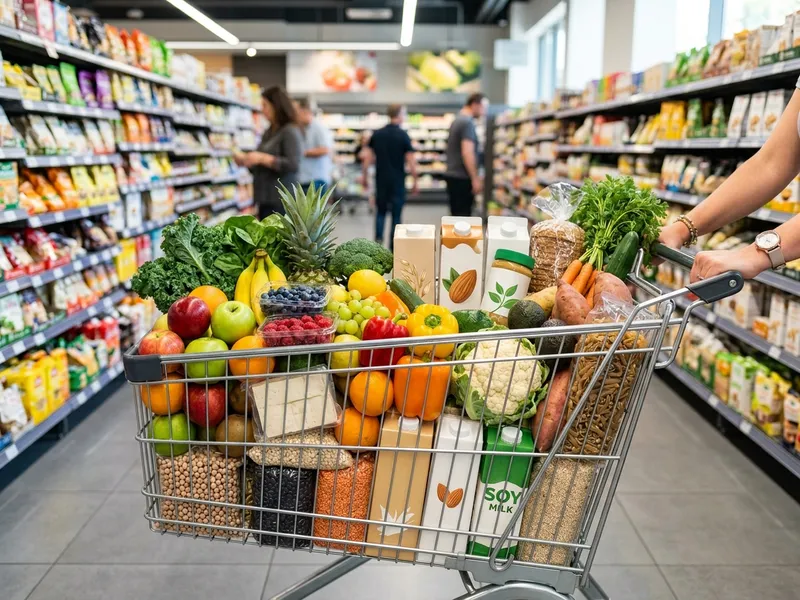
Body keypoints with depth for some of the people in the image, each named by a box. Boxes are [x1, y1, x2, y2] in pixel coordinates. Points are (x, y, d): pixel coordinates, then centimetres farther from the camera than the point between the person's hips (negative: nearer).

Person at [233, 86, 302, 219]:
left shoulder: (290, 132, -8)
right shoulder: (269, 133, 16)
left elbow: (293, 165, -18)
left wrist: (262, 158, -20)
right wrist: (245, 160, 6)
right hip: (265, 199, 8)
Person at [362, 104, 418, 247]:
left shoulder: (377, 134, 3)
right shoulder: (403, 135, -9)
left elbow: (367, 158, 3)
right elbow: (411, 162, -10)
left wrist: (365, 176, 14)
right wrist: (415, 182, -2)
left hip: (381, 180, 3)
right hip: (397, 181, -3)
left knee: (381, 211, 17)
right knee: (396, 214, 5)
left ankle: (378, 238, -1)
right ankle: (393, 247, 8)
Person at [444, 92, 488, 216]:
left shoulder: (457, 120, 16)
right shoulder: (468, 123, -14)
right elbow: (467, 153, -22)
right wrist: (475, 178, -20)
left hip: (453, 175, 9)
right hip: (462, 177, -9)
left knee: (457, 214, 13)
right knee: (463, 215, -6)